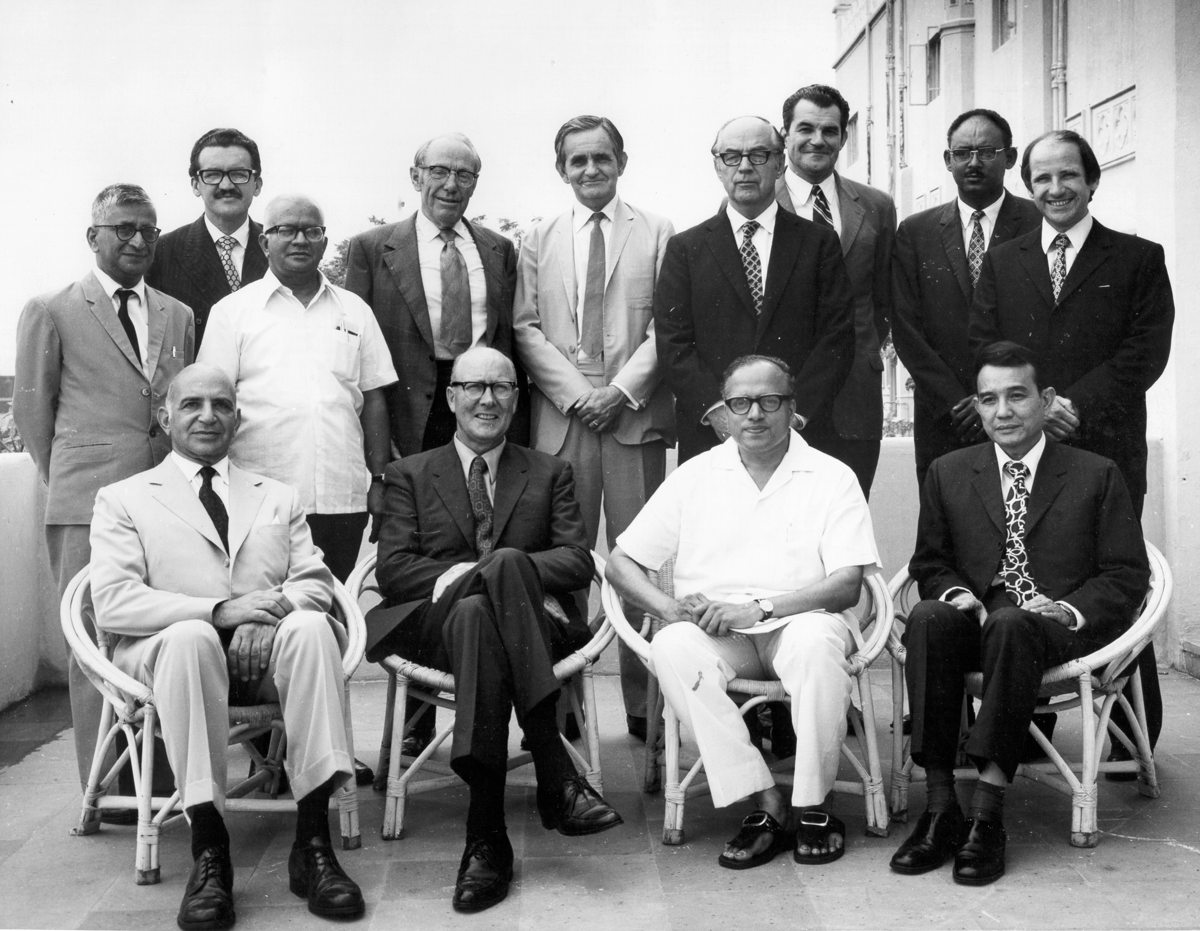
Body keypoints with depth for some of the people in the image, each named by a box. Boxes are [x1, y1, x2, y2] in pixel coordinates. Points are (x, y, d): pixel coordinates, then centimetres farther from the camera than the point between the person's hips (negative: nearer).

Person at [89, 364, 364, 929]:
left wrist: (277, 611, -12)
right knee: (191, 635, -38)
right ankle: (208, 849, -33)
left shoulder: (279, 498, 26)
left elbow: (316, 583, 14)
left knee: (310, 627, -32)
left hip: (265, 647, 2)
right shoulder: (123, 499, 15)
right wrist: (219, 610, -15)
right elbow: (112, 604, -1)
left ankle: (313, 839, -31)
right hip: (169, 649, -2)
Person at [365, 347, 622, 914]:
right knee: (473, 612, -39)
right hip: (435, 626, 0)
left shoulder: (550, 474, 23)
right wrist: (457, 575, -12)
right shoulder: (410, 475, 22)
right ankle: (556, 779, -41)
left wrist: (491, 569, -10)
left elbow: (577, 562, 8)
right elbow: (392, 569, 8)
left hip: (534, 628, 1)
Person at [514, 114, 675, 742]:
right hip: (561, 414, 1)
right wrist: (576, 393, -5)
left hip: (637, 412, -1)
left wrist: (621, 390, -10)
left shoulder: (658, 236, 9)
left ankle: (643, 703, 4)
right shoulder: (538, 241, 15)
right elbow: (526, 328, 7)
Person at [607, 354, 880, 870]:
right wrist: (668, 607, -10)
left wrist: (760, 608, -18)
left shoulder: (832, 478, 6)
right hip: (713, 631, 2)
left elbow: (847, 584, -6)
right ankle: (769, 807, -26)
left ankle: (813, 807, -19)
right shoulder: (694, 476, 12)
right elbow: (621, 562, 10)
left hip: (799, 621, -2)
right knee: (673, 647, -31)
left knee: (816, 639, -36)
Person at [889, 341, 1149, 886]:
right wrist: (955, 593, -6)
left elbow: (1127, 575, 5)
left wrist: (1072, 609, -14)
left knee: (1011, 627, -38)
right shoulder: (949, 474, 15)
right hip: (976, 620, 3)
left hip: (1058, 628, -2)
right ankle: (940, 807, -33)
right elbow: (929, 562, 18)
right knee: (926, 620, -33)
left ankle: (987, 814, -39)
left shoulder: (1096, 476, 8)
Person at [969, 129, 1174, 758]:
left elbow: (1146, 351, -2)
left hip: (1106, 449, -2)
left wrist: (1075, 405, -12)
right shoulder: (1002, 263, 17)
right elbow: (984, 351, 8)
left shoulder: (1138, 259, 8)